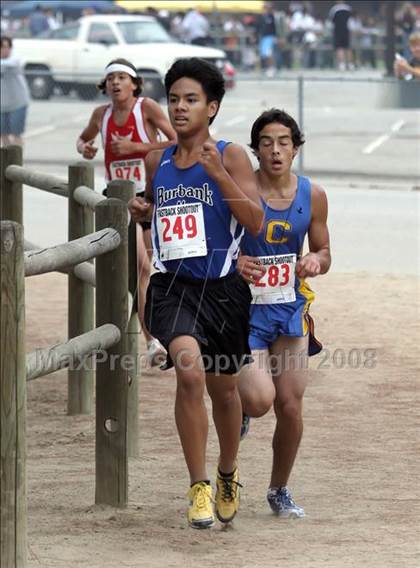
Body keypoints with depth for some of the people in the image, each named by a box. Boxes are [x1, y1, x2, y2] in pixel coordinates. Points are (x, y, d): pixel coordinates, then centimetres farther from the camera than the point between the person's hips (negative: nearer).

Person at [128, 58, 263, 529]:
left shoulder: (230, 157, -5)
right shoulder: (157, 161, 8)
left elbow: (255, 222, -14)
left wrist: (217, 173, -22)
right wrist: (142, 211, 4)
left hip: (222, 287, -1)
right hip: (173, 286, 1)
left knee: (223, 387, 14)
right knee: (190, 369, -24)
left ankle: (228, 475, 42)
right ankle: (199, 486, -17)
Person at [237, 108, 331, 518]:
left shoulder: (312, 196, 1)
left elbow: (323, 252, 11)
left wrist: (316, 261, -12)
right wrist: (234, 263, -24)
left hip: (290, 310, 4)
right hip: (244, 308, -4)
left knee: (290, 407, 4)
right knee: (259, 399, -20)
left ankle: (279, 490, 26)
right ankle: (237, 408, 19)